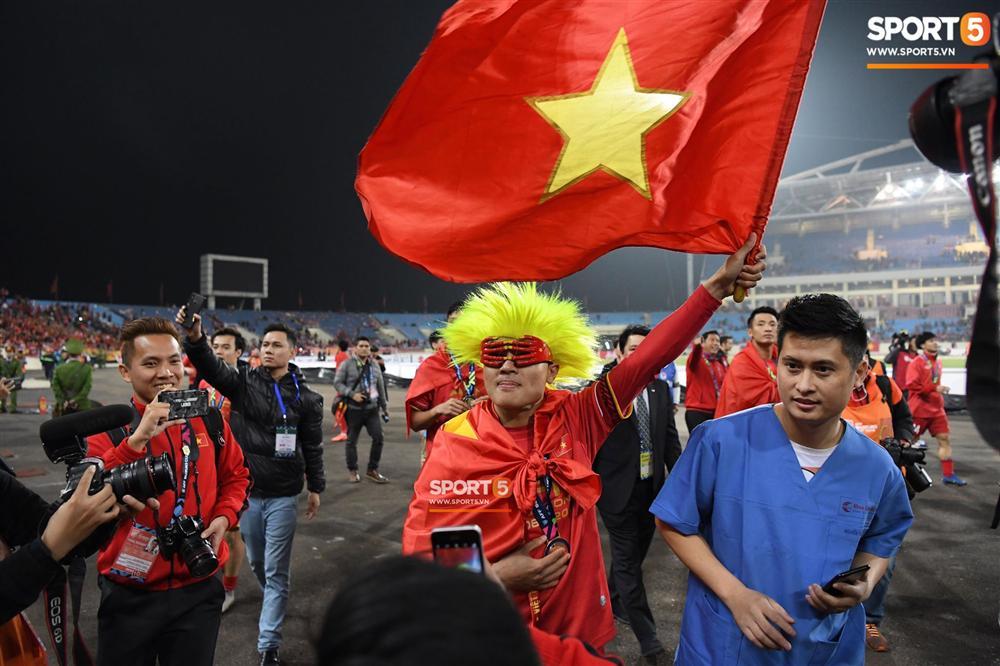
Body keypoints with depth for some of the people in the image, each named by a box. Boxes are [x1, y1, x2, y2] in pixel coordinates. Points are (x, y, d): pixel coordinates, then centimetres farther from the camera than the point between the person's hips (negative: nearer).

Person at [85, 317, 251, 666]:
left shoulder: (209, 422, -1)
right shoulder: (107, 430, -9)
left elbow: (236, 476, 12)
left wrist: (224, 517, -6)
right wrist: (136, 439, -33)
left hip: (198, 592, 2)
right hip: (129, 597, -2)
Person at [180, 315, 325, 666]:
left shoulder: (306, 397, -4)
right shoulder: (245, 383, -3)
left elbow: (312, 446, 2)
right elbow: (212, 367, -22)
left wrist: (315, 487, 6)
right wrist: (195, 338, -41)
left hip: (283, 496, -2)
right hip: (247, 491, 2)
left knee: (276, 571, 3)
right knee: (256, 562, 20)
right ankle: (274, 599, 49)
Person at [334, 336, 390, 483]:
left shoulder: (374, 365, 11)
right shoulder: (347, 364, -4)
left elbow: (381, 387, 17)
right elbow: (337, 383, -6)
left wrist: (384, 407, 18)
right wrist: (352, 394, -18)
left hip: (372, 408, 4)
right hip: (354, 409, -4)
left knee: (378, 437, -3)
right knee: (351, 441, 6)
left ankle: (372, 470, 12)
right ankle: (352, 471, 23)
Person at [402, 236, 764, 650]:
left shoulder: (576, 419, -11)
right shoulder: (453, 448, -16)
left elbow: (645, 360, -15)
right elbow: (420, 559, -11)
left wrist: (716, 287, -18)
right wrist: (495, 577, -23)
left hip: (580, 625, 2)